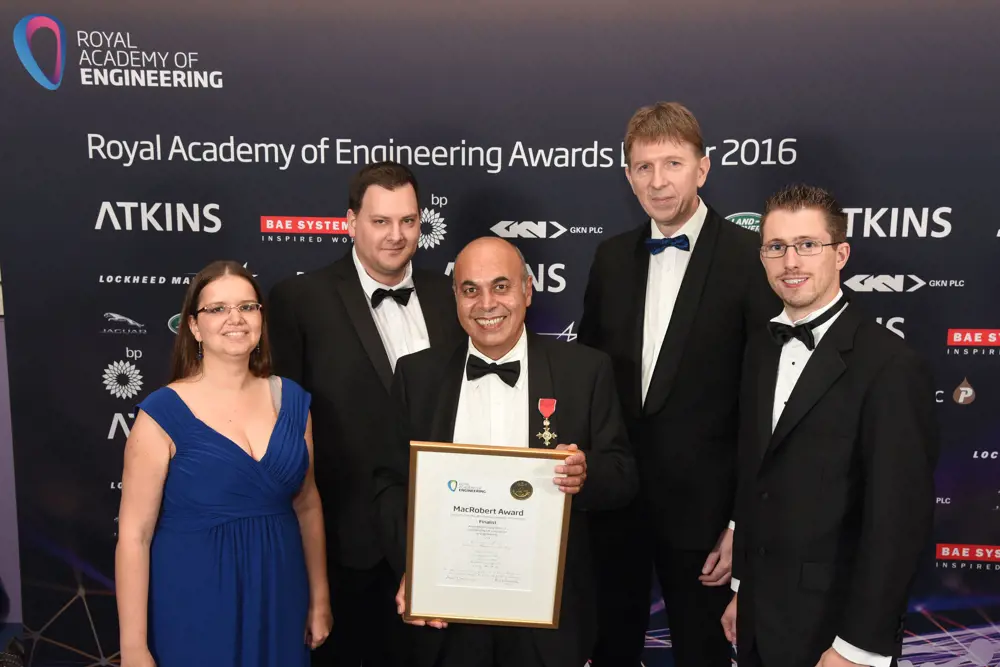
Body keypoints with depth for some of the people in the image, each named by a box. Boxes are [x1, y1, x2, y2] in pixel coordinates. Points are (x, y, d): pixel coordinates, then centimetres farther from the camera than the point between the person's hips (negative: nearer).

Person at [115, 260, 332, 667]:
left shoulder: (291, 400, -1)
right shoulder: (164, 413, -13)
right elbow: (134, 534, -11)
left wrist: (320, 600, 11)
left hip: (279, 601, 4)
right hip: (194, 608, -3)